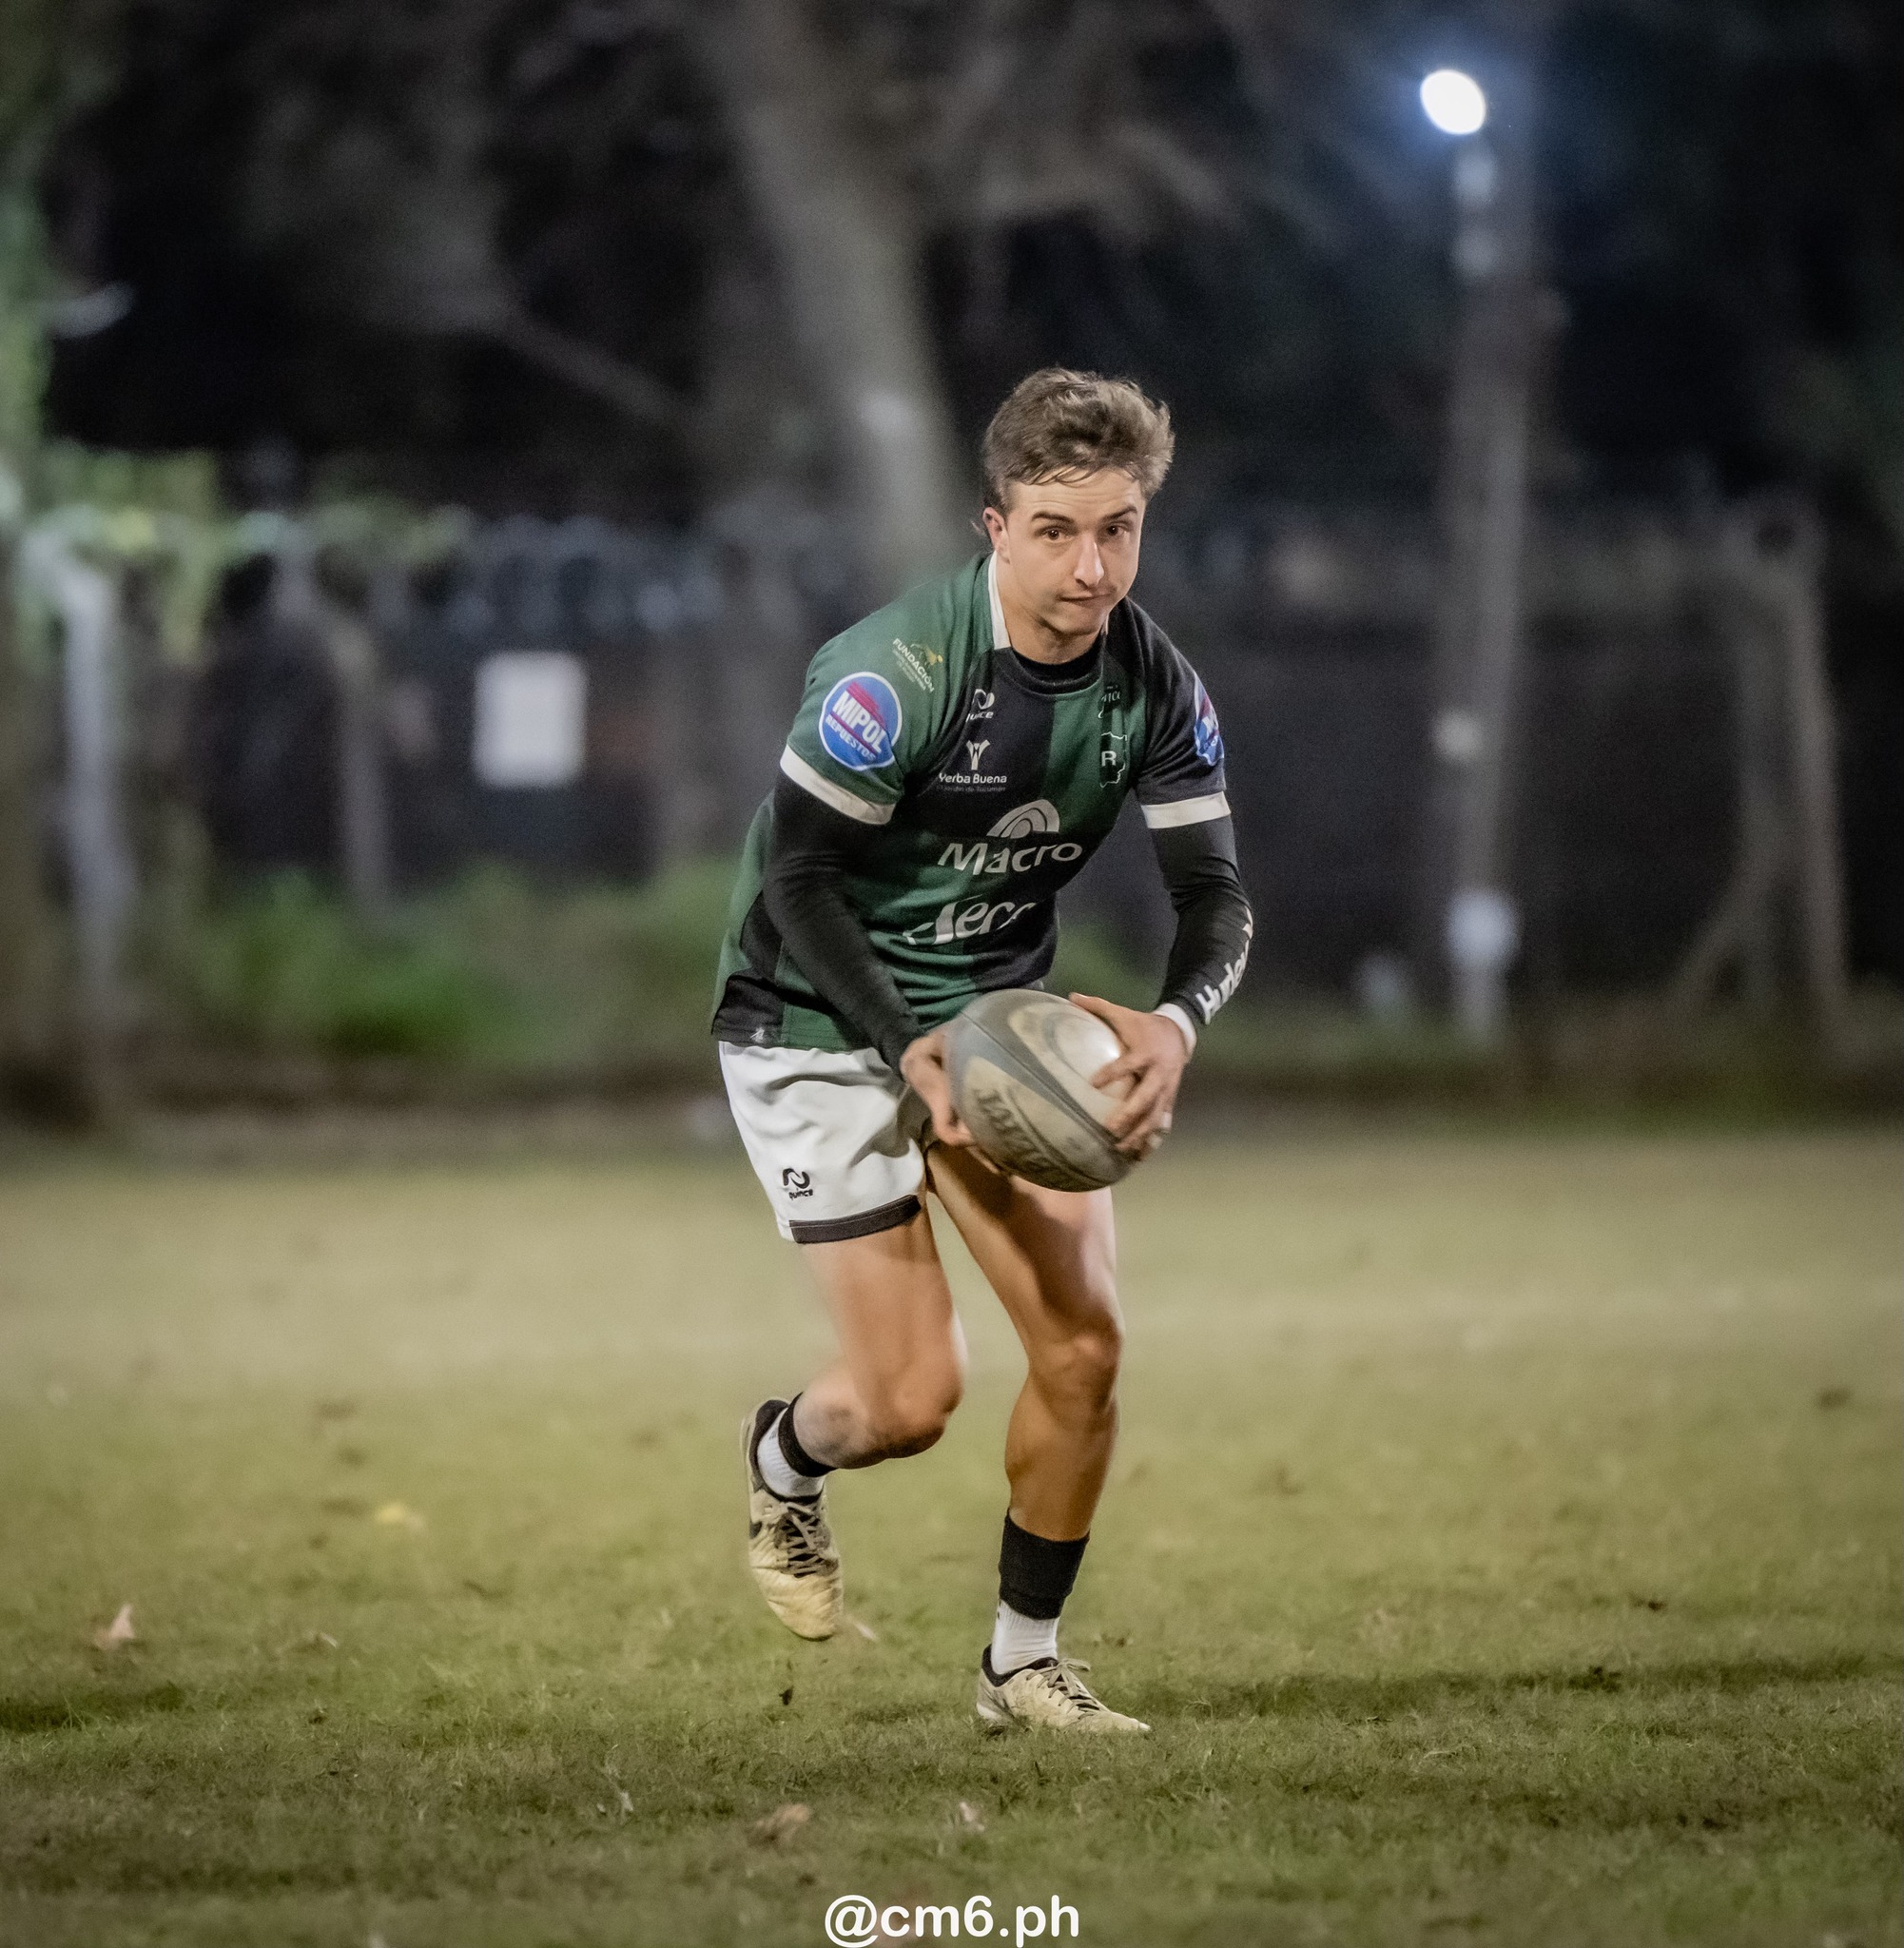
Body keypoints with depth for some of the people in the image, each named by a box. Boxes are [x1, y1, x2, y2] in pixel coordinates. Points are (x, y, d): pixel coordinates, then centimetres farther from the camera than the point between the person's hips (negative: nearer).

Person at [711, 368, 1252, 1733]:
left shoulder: (1155, 686, -9)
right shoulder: (895, 669, -26)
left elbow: (1215, 895, -6)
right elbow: (796, 875, -20)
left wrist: (1178, 1023, -28)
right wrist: (911, 1051, -30)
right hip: (820, 1022, -5)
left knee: (1086, 1349, -5)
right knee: (912, 1398, -9)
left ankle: (1025, 1662, 14)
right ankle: (782, 1463, 28)